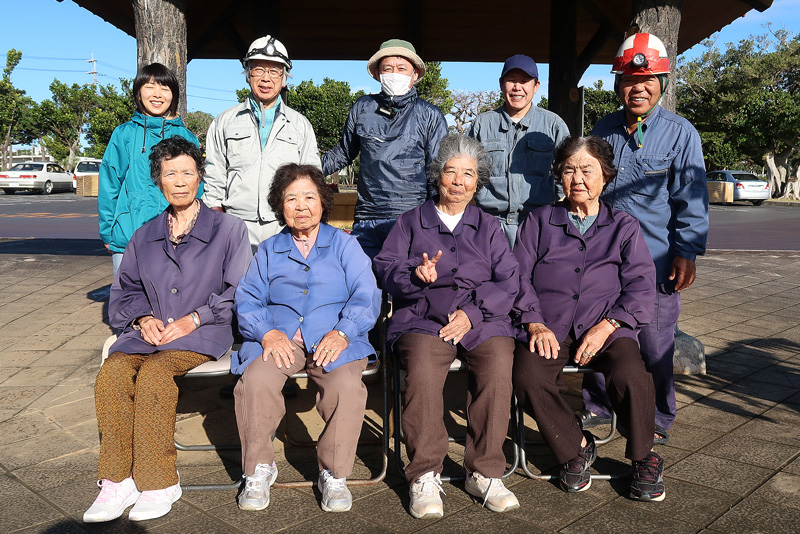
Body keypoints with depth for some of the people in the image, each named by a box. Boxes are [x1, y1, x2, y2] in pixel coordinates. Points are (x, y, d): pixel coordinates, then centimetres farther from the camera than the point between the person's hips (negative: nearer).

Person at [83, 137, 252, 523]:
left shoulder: (228, 229, 7)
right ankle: (117, 481, -18)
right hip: (149, 332, 4)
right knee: (112, 372, -27)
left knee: (154, 372, -32)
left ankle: (158, 484, -21)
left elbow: (239, 294, 0)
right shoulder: (145, 236, 20)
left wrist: (193, 319, -11)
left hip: (203, 334, -4)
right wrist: (142, 318, 0)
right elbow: (124, 289, 22)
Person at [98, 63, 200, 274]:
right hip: (128, 239, 0)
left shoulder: (187, 138, 8)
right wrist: (108, 232, 3)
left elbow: (196, 189, 10)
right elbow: (109, 185, 6)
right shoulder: (124, 134, 5)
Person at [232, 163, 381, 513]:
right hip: (279, 339, 2)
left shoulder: (345, 245, 15)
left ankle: (334, 474, -11)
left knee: (347, 386, -32)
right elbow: (247, 300, 12)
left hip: (332, 341, -1)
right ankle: (259, 469, -6)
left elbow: (367, 297, 2)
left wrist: (342, 332, -16)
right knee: (255, 383, -29)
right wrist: (266, 332, -9)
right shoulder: (268, 251, 23)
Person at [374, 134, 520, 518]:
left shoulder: (488, 227, 23)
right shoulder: (411, 222, 20)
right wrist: (415, 274, -16)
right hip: (422, 318, -1)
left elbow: (509, 281, 10)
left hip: (483, 321, 1)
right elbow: (385, 269, 7)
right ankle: (424, 476, -17)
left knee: (498, 370, -30)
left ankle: (484, 473, -15)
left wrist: (473, 312, -7)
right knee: (422, 374, -32)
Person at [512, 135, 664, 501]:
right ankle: (575, 449, -3)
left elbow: (641, 285, 5)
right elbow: (520, 276, 9)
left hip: (605, 324, 0)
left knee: (631, 375, -30)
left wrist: (607, 326, -12)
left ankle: (643, 458, -1)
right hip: (548, 325, 1)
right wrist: (534, 324, -9)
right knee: (528, 378, -29)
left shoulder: (624, 226, 18)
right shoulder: (539, 221, 19)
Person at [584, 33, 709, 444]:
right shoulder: (603, 130, 11)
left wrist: (687, 252, -9)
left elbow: (691, 199, -3)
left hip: (656, 264, -4)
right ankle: (595, 406, 29)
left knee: (655, 347, 6)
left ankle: (658, 420, 25)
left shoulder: (680, 133, -2)